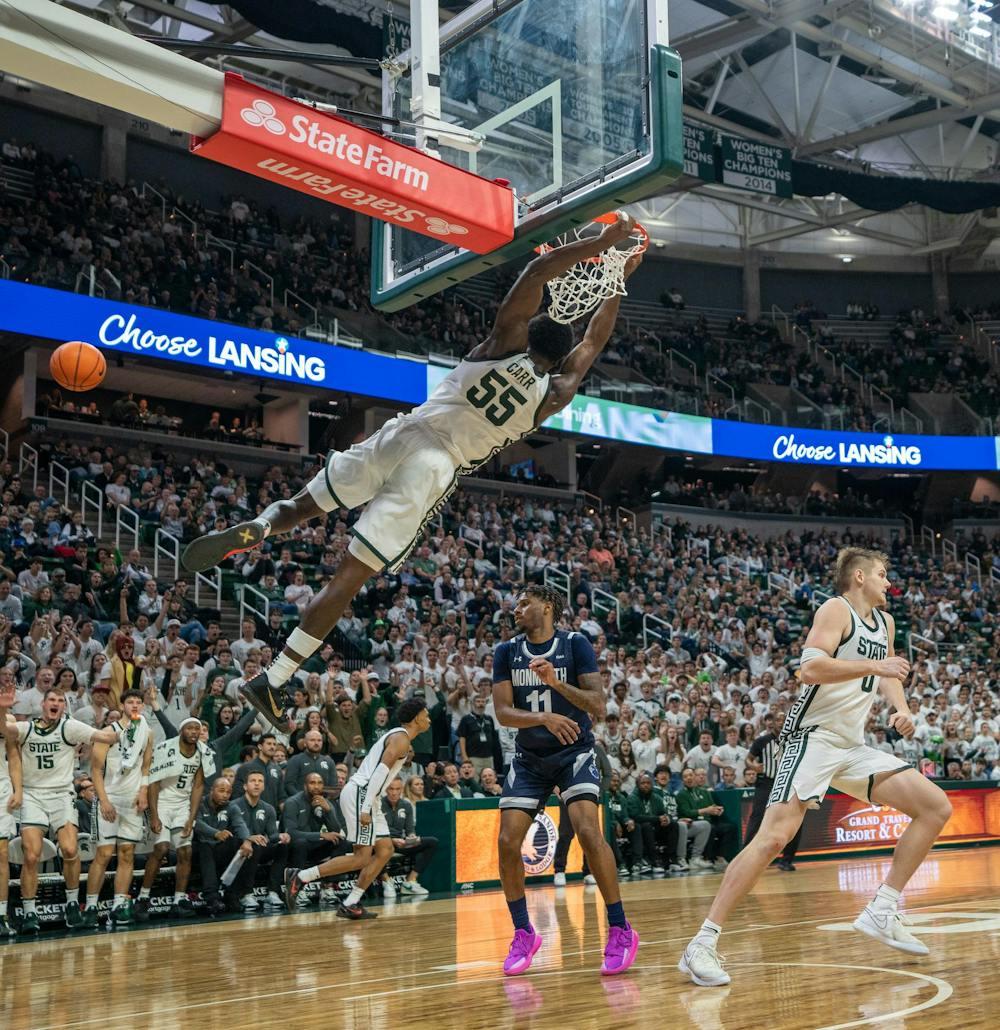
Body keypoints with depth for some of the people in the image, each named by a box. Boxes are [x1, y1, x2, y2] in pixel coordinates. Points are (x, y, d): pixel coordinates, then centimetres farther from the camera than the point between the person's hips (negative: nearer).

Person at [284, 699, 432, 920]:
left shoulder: (396, 736, 21)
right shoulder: (401, 739, -10)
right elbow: (381, 771, -21)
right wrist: (366, 808, -25)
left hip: (366, 796, 10)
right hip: (359, 793, -10)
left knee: (385, 850, 8)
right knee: (362, 857, -10)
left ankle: (350, 904, 7)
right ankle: (299, 877, -9)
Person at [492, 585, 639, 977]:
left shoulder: (575, 644, -8)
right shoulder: (506, 652, 0)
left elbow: (598, 706, -14)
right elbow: (502, 711, -10)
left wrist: (557, 683, -30)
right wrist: (544, 717, -28)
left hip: (575, 753, -3)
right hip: (529, 758, 4)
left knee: (588, 830, -23)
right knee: (508, 842, -7)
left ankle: (620, 930, -10)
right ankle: (524, 934, 12)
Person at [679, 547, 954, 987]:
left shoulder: (884, 621, 18)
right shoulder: (836, 609, -7)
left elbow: (888, 674, 31)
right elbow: (810, 668, -22)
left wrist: (901, 707, 11)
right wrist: (873, 666, -25)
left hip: (853, 746, 9)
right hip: (813, 736, -9)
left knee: (937, 807, 3)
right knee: (773, 837, -20)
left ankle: (882, 912, 7)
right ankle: (702, 943, -17)